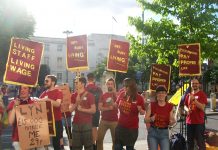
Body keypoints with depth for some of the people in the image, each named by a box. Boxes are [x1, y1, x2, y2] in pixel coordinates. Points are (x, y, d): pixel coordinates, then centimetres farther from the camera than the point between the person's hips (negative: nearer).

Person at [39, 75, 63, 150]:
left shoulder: (58, 92, -7)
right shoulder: (44, 93, 10)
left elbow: (57, 104, -22)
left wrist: (48, 99, -31)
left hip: (56, 121, -5)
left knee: (56, 142, 1)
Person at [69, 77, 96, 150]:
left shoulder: (89, 95, -5)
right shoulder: (74, 95, 9)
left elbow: (93, 110, -8)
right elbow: (70, 109, 4)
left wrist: (82, 109, -14)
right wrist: (76, 103, -12)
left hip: (87, 123, -4)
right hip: (76, 123, 4)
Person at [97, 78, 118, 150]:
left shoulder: (116, 95, 2)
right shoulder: (103, 95, 8)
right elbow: (100, 107, 1)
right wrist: (108, 108, -15)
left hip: (114, 121, -2)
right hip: (104, 120, 2)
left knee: (115, 140, 5)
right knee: (99, 139, 1)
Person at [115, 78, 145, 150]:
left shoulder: (139, 98, -13)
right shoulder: (122, 94, -4)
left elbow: (143, 113, -4)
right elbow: (116, 105, 13)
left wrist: (140, 110, -26)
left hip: (132, 127, -3)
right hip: (120, 125, 3)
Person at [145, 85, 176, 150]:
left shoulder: (170, 106, 0)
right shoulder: (152, 105, -3)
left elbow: (170, 123, 6)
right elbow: (145, 120, -2)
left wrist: (172, 121, -16)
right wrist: (151, 119, -23)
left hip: (164, 132, 1)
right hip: (153, 132, 0)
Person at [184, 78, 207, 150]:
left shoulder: (202, 94, -5)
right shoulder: (188, 95, 11)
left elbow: (202, 107, -15)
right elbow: (185, 106, 19)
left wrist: (194, 99, -23)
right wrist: (187, 109, -3)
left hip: (199, 122, -5)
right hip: (189, 122, 5)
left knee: (200, 142, -2)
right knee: (190, 142, 14)